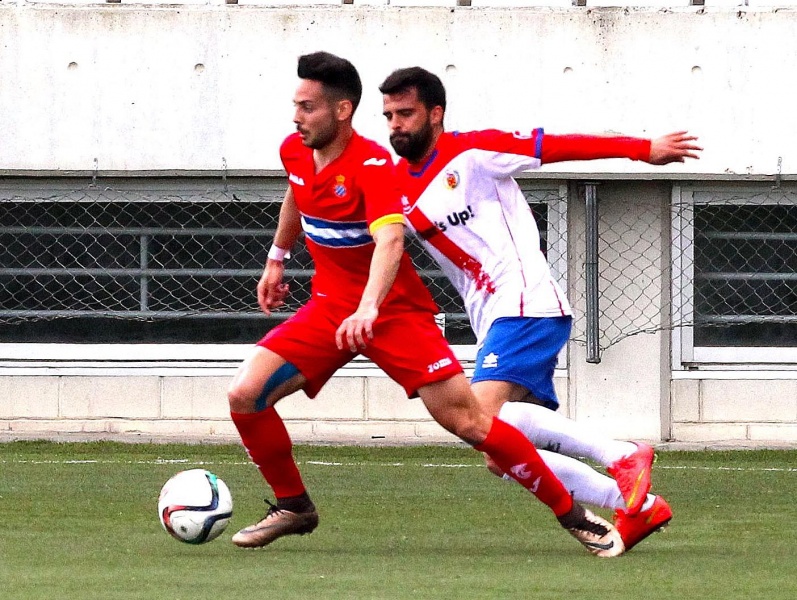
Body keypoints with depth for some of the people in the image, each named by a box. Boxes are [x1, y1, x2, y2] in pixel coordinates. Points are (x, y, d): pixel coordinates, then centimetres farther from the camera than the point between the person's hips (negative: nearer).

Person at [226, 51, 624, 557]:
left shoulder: (372, 164, -23)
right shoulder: (295, 152, -1)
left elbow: (390, 239, -39)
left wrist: (368, 310, -54)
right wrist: (276, 259, 32)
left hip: (395, 308, -6)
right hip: (330, 305, 6)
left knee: (466, 421, -12)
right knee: (245, 394, -10)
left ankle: (572, 513, 1)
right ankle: (293, 506, 10)